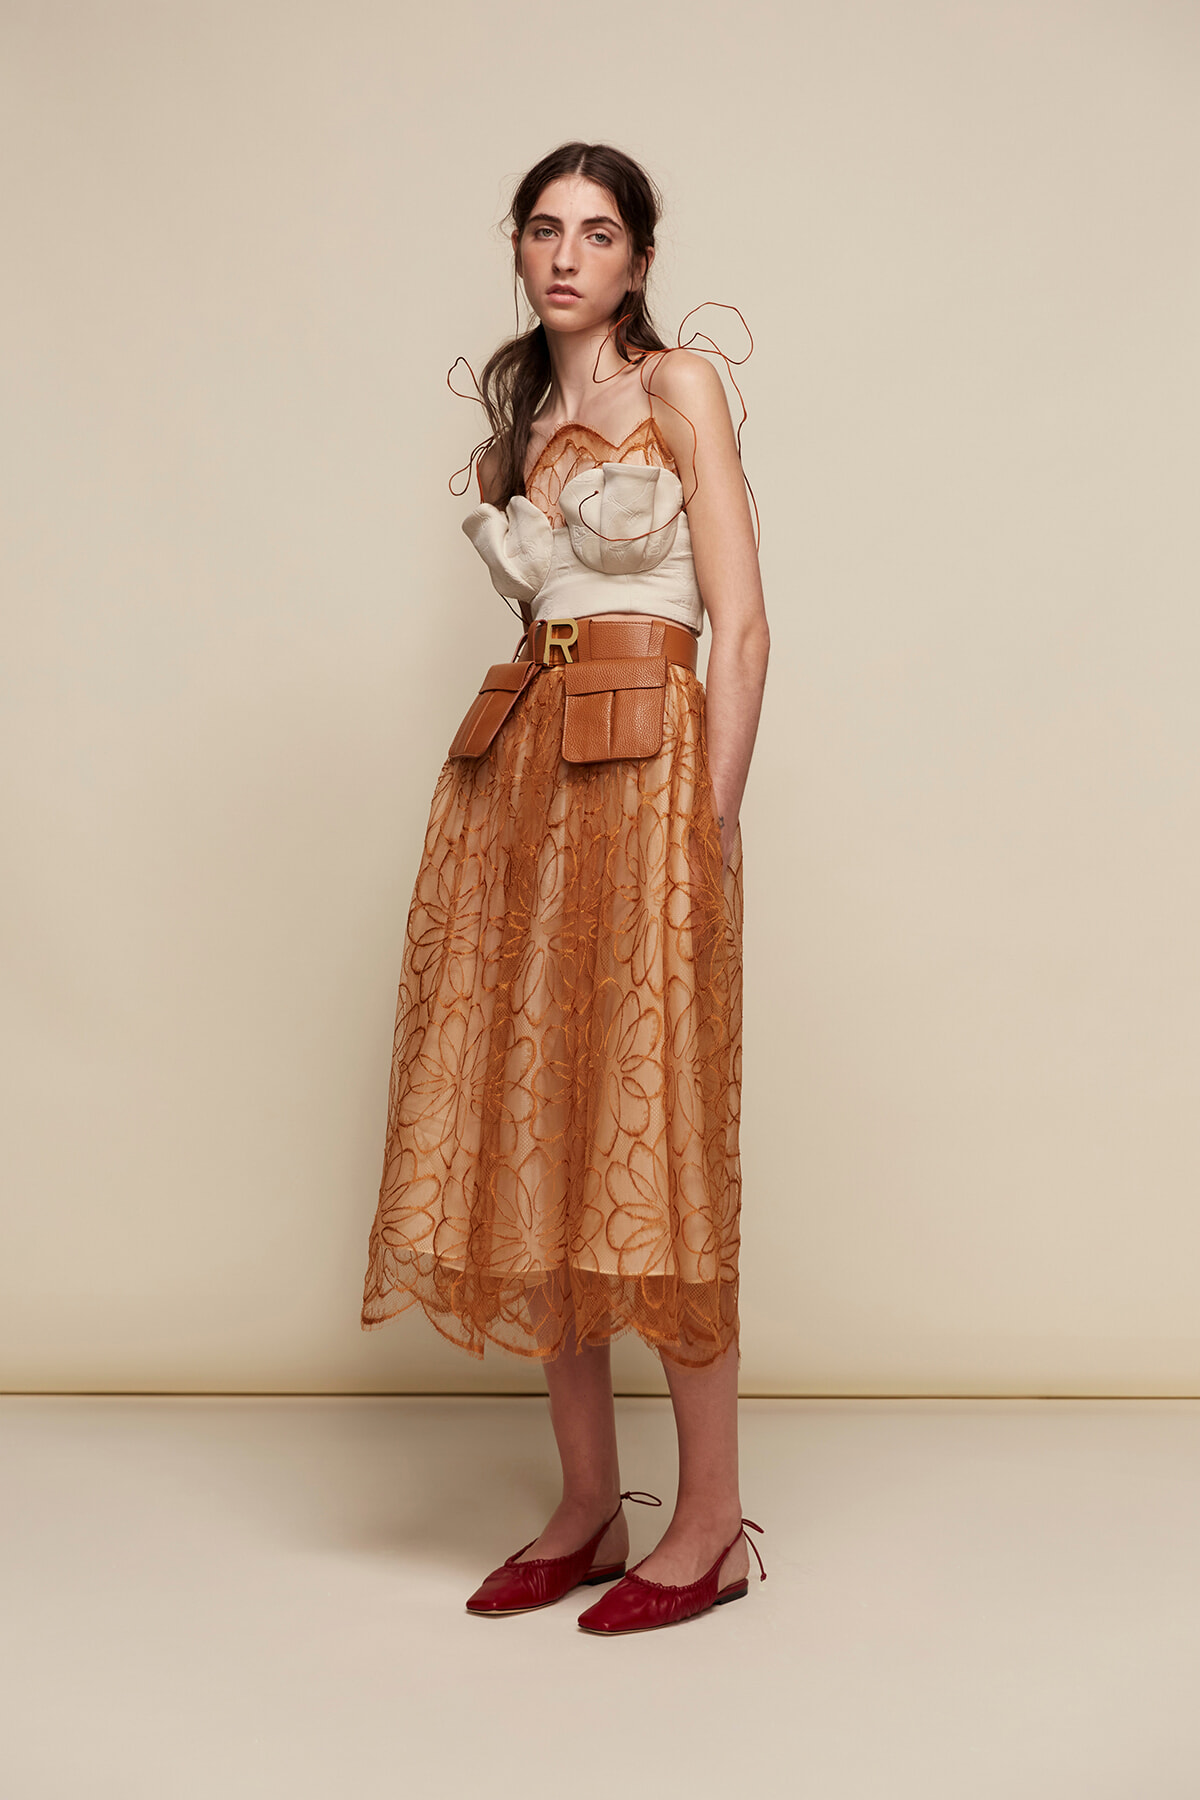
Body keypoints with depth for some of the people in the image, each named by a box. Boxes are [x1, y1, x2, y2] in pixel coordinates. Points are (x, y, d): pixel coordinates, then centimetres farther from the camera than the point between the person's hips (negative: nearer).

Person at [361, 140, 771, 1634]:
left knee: (646, 1131, -6)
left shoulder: (679, 387, 2)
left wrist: (710, 824, -14)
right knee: (526, 1133, 4)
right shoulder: (519, 416, 20)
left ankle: (712, 1522, 7)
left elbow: (741, 625, -5)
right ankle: (589, 1508, 15)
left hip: (643, 768, -6)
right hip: (512, 771, 6)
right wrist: (513, 772, 7)